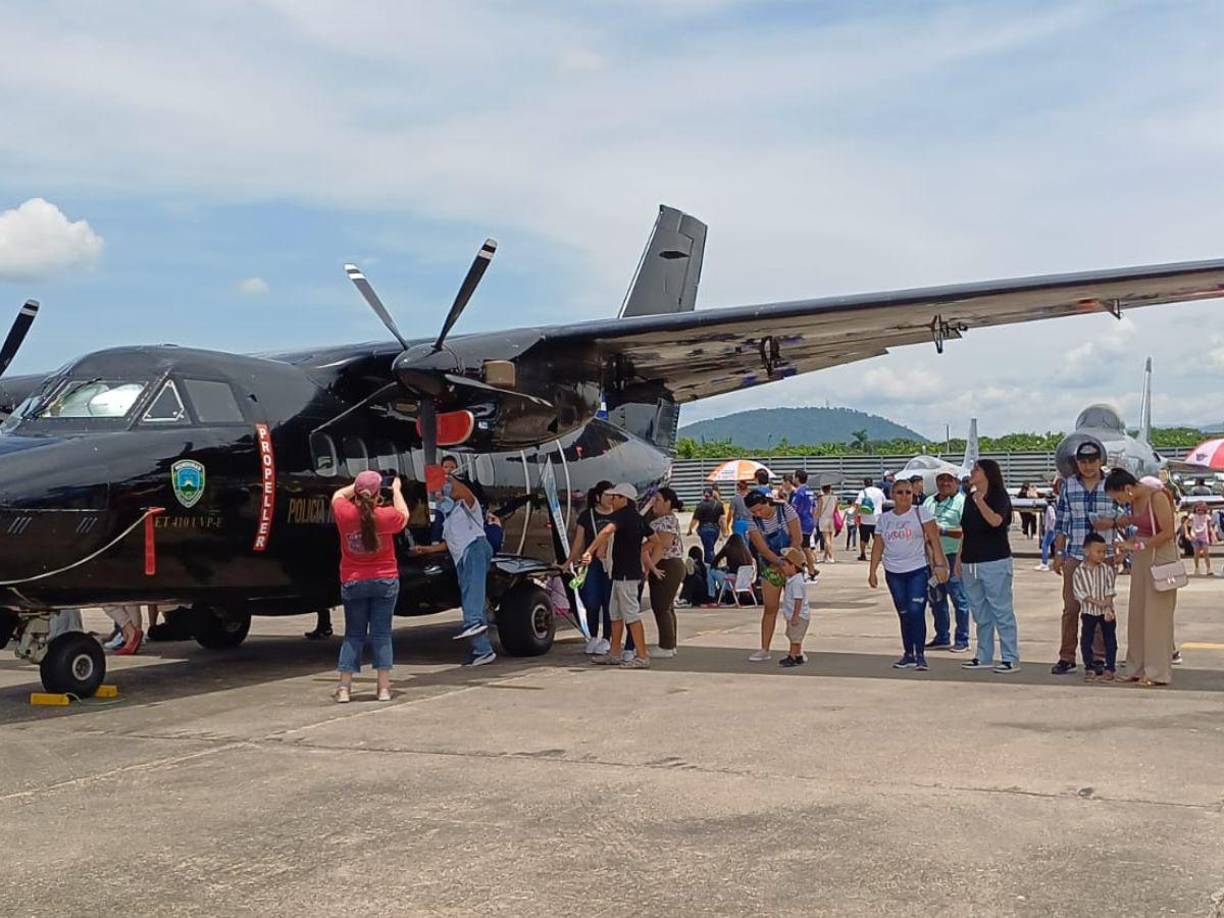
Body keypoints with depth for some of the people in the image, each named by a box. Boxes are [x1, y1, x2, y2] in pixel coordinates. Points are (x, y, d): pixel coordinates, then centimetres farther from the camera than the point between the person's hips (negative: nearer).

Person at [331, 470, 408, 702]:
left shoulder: (345, 514, -12)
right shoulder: (387, 516, -14)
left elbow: (338, 495, 11)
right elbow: (404, 515, 10)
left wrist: (357, 486, 21)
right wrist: (396, 489, 22)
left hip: (352, 583, 1)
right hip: (385, 582, -1)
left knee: (353, 635, 9)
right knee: (381, 634, 5)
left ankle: (344, 687, 3)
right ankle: (384, 688, 1)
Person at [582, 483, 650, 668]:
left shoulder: (622, 515, -14)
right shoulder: (637, 518, 14)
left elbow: (607, 531, -35)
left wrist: (589, 551, -36)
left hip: (625, 574, -10)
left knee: (632, 615, -7)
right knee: (616, 614, 16)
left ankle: (642, 656, -5)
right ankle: (614, 654, 21)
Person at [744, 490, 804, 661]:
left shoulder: (786, 510, -13)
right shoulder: (754, 522, -8)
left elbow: (797, 539, -14)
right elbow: (762, 549, -16)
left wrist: (785, 561, -17)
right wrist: (780, 562, -28)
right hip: (769, 568, 2)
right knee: (769, 608, 2)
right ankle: (764, 650, 8)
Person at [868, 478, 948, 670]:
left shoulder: (921, 514, 0)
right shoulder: (884, 518, 11)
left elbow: (934, 540, -4)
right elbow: (878, 546, 12)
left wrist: (939, 564, -13)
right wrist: (872, 571, 8)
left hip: (918, 571, -4)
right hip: (893, 573, 4)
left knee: (916, 611, -13)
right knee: (904, 615, 8)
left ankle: (920, 655, -6)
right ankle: (908, 654, 15)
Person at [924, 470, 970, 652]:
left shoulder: (961, 502, -5)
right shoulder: (929, 502, 16)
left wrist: (943, 531, -18)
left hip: (952, 557, -7)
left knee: (958, 598, -3)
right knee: (936, 599, 12)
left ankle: (962, 639, 4)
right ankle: (942, 638, 22)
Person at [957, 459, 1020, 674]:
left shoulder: (999, 496, -6)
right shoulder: (970, 498, 15)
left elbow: (996, 520, -25)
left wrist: (980, 501, -26)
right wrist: (959, 557, 16)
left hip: (995, 562, -7)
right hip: (970, 563, 7)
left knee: (1001, 610, -5)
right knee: (980, 612, 12)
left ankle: (1011, 658, -1)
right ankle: (983, 656, 19)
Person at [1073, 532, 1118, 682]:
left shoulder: (1107, 569, -1)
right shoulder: (1079, 572, -6)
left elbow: (1110, 591, -4)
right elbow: (1080, 592, -10)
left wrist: (1108, 607, -16)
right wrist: (1097, 602, -19)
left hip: (1106, 610, 1)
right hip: (1088, 611, -1)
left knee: (1110, 638, 3)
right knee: (1086, 639, 2)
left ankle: (1109, 668, 11)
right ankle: (1089, 668, 11)